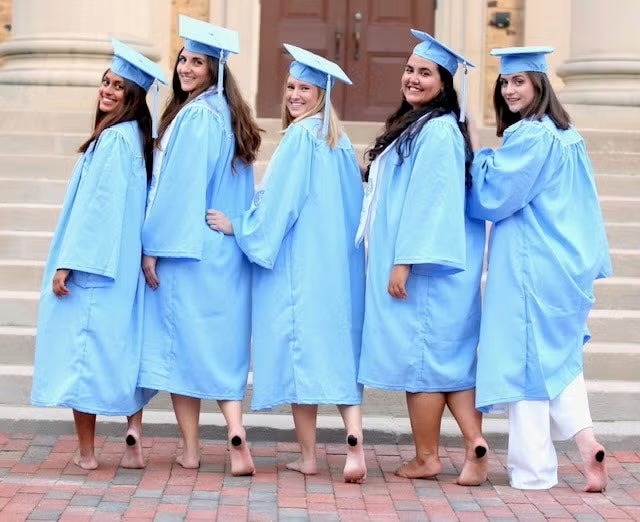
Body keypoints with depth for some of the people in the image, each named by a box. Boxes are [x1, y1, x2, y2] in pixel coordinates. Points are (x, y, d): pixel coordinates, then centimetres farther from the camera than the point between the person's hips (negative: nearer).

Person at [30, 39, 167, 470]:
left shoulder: (114, 139, -16)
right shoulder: (137, 138, 12)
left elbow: (96, 205, -20)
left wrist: (68, 262, -18)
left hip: (95, 264, -9)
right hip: (124, 265, 9)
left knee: (81, 351, -3)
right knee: (123, 351, 12)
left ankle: (86, 451, 0)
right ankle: (134, 439, 8)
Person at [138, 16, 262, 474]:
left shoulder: (194, 116, -13)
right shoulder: (228, 116, 13)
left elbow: (179, 187, -17)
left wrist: (154, 246, -13)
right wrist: (234, 230, 17)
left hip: (187, 247, -8)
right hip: (227, 252, 8)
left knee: (183, 341, 1)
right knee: (222, 346, 6)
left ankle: (191, 449, 5)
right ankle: (236, 436, -9)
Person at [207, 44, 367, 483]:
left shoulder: (300, 137, -9)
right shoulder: (340, 142, 14)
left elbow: (279, 203, -12)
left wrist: (238, 226, -2)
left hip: (299, 262, -7)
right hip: (338, 264, 7)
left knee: (301, 348, -2)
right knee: (338, 349, 4)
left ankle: (308, 456, 2)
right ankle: (354, 445, -10)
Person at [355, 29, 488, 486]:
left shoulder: (437, 131, -15)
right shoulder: (415, 126, 16)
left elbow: (431, 201, -20)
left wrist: (405, 261, -21)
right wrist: (398, 258, 18)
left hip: (423, 265, -10)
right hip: (421, 262, 10)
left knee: (419, 353, -2)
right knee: (449, 356, 7)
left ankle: (427, 458, 7)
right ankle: (475, 442, 3)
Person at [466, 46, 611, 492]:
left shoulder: (527, 136, -15)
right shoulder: (568, 136, 14)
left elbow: (492, 196, -14)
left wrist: (478, 157, 2)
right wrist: (590, 261, 21)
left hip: (530, 267, -9)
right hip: (567, 266, 9)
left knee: (524, 359, -2)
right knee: (560, 360, 15)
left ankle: (533, 467, 2)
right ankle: (587, 443, 0)